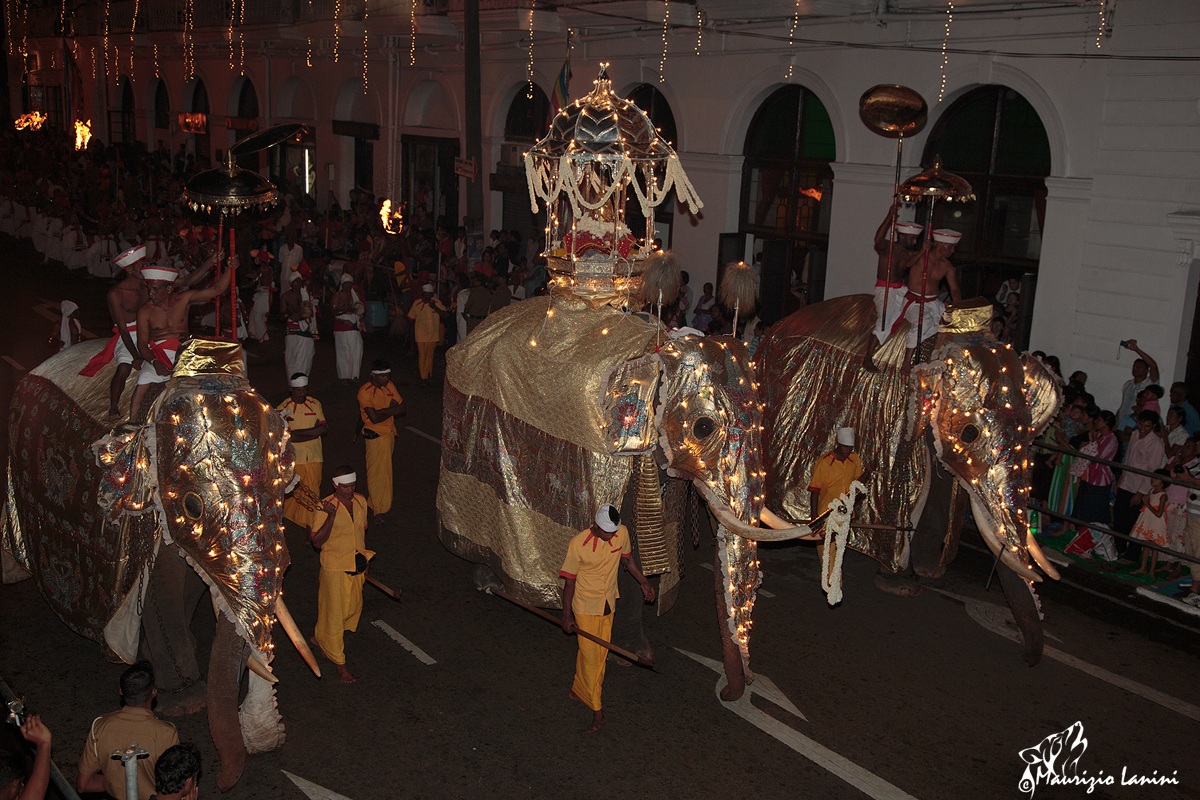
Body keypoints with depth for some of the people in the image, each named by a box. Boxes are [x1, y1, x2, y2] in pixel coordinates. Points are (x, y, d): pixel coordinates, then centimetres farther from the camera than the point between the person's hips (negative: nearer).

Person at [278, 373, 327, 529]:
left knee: (312, 494, 6)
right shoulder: (283, 408, -7)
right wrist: (314, 431, -17)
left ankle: (310, 526, 18)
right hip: (294, 459, -3)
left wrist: (298, 432, -12)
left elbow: (325, 429, -3)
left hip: (314, 458, 3)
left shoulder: (315, 404, 5)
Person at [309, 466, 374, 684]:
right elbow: (317, 542, -22)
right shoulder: (325, 507, -19)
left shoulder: (361, 501, -1)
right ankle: (340, 662, 18)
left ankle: (321, 637, 45)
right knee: (335, 612, 5)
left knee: (353, 607, 20)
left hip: (356, 566, 7)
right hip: (335, 568, -7)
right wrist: (331, 516, -34)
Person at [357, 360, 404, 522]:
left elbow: (400, 409, 0)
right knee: (377, 471, -2)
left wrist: (382, 411, -17)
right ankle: (378, 509, 8)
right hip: (375, 435, -7)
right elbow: (374, 418, -24)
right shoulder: (365, 392, -18)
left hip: (389, 433, 7)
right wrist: (391, 410, -11)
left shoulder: (389, 386, 4)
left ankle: (373, 501, 31)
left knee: (384, 469, 16)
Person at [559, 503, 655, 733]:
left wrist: (643, 582, 10)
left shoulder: (622, 533, -12)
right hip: (586, 606, -5)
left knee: (600, 652, 15)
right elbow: (569, 580, -14)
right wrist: (567, 615, -9)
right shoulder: (578, 544, -24)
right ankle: (597, 710, 11)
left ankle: (579, 691, 36)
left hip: (608, 604, 5)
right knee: (590, 656, 0)